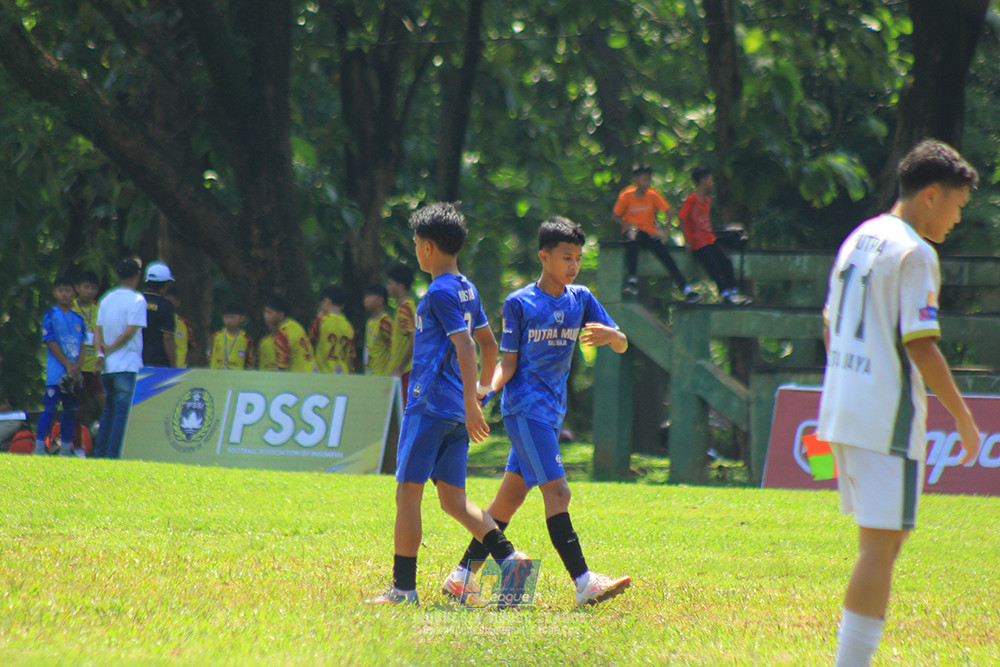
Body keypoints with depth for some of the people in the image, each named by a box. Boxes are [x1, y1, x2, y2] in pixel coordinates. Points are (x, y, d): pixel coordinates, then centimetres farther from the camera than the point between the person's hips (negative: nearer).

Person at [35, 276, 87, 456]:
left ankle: (66, 448, 14)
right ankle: (39, 448, -8)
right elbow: (51, 343, -7)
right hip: (56, 372, -5)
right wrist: (68, 366, -12)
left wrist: (77, 367, -7)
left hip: (75, 372, 5)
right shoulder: (50, 316, -1)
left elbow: (82, 346, 10)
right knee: (51, 408, -10)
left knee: (71, 410, 7)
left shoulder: (77, 319, 13)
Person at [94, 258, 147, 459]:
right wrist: (110, 349, -6)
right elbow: (130, 331, -14)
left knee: (109, 410, 14)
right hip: (127, 366, -7)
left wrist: (101, 352, -4)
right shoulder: (137, 300, -7)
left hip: (107, 367, 7)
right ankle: (114, 455, -13)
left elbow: (98, 330, 7)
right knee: (123, 411, -7)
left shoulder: (106, 299, 14)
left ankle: (100, 453, 13)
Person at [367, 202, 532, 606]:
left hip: (429, 406, -9)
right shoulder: (466, 290, 15)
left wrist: (471, 404, -25)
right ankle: (509, 557, -7)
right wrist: (483, 389, 33)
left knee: (408, 493, -3)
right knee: (454, 499, 9)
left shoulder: (441, 292, -12)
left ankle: (403, 587, -2)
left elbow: (465, 346, -21)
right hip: (455, 414, 9)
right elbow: (488, 343, 25)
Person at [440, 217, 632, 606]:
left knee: (511, 495, 9)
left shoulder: (581, 299, 11)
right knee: (556, 492, -16)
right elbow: (509, 362, -2)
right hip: (526, 406, -6)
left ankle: (462, 576, 16)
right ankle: (583, 582, -22)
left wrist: (610, 336, -15)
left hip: (552, 408, 6)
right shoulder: (519, 303, -3)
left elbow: (622, 346, 8)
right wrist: (487, 389, -21)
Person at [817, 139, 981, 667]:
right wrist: (964, 419, -10)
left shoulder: (858, 240, 15)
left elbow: (831, 328, 21)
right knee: (881, 544, -8)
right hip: (887, 420, -9)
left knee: (878, 541, 17)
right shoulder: (914, 254, -13)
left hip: (840, 412, 9)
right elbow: (921, 347, -17)